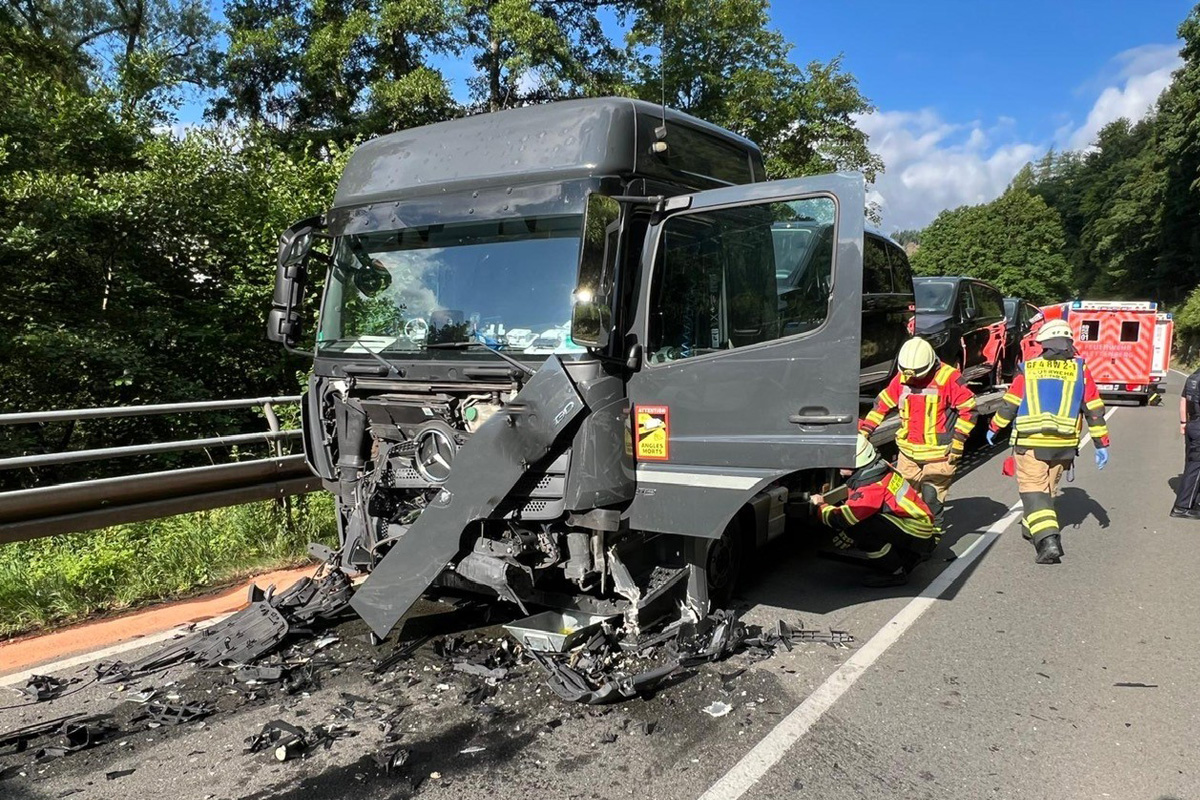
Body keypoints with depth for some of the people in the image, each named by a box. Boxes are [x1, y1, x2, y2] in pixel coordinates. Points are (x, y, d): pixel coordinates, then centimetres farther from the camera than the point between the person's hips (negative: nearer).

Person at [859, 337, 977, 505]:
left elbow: (968, 409, -9)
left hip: (938, 454, -5)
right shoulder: (902, 377, 2)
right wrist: (864, 430, 5)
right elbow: (882, 404, 10)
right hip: (908, 452, 5)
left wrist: (958, 440, -12)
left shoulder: (949, 378, -12)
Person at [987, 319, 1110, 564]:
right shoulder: (1080, 370, 3)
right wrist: (1101, 444, 9)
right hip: (1064, 445, 3)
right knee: (1047, 489, 20)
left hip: (1031, 443, -3)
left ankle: (1048, 540, -16)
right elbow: (1094, 410, 3)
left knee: (1033, 489, -1)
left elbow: (1009, 404, 3)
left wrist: (994, 429, 17)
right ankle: (1032, 527, 36)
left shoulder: (1029, 369, -1)